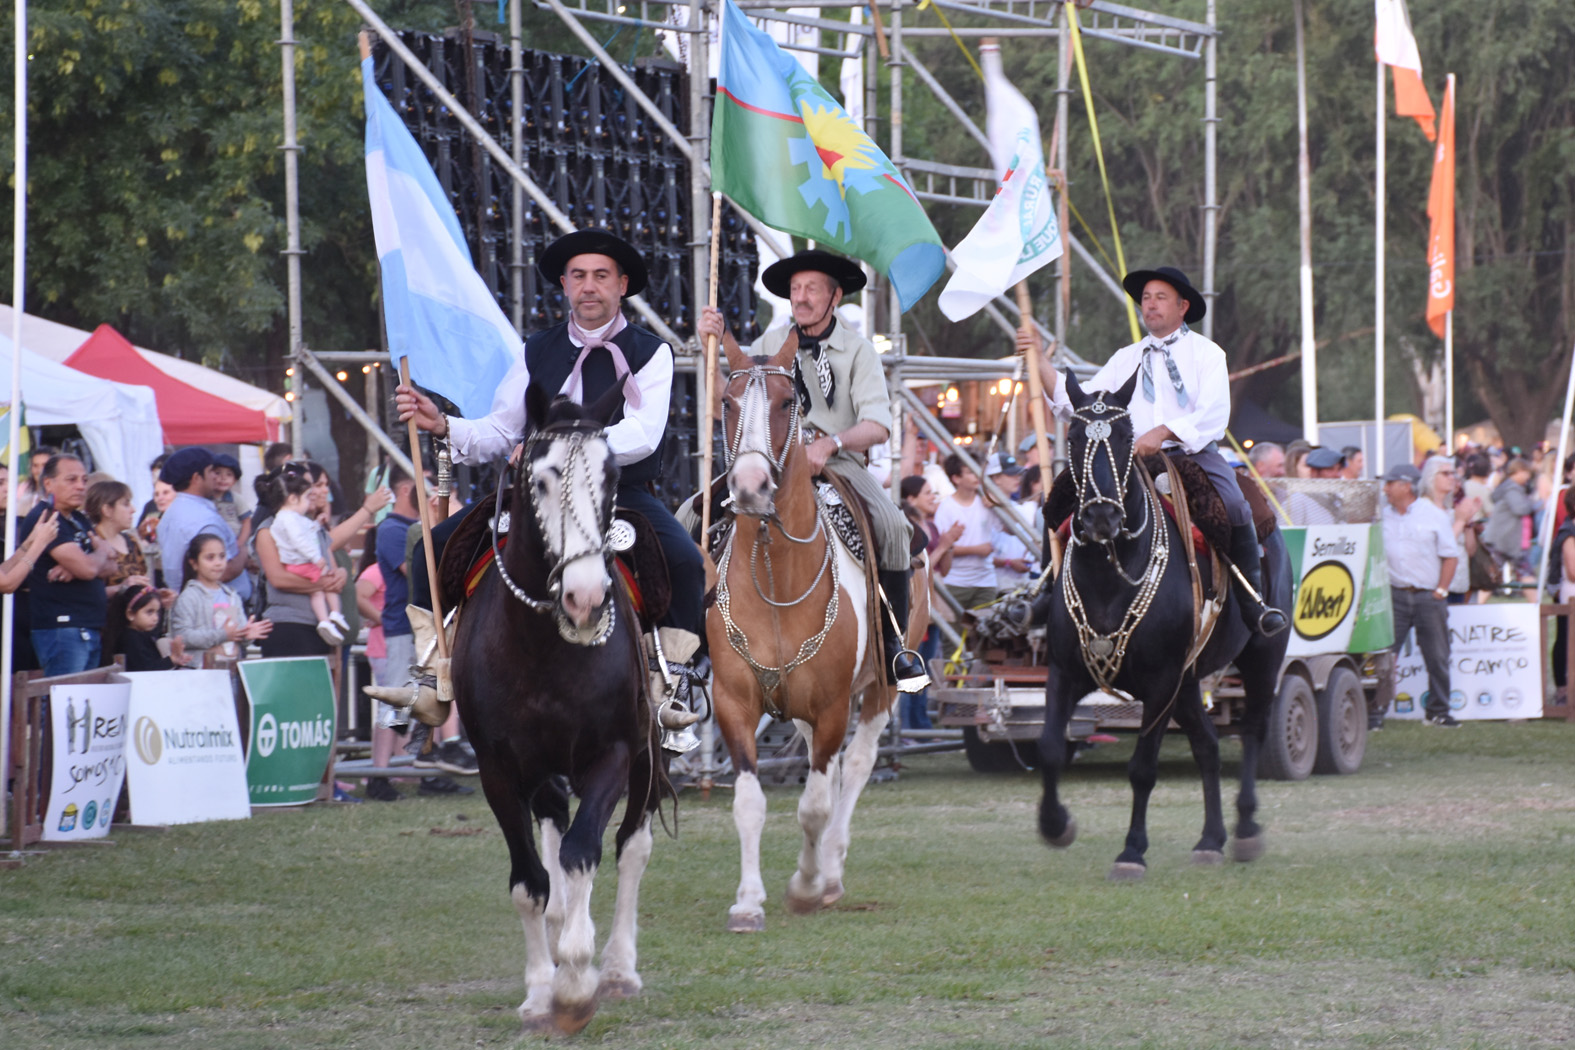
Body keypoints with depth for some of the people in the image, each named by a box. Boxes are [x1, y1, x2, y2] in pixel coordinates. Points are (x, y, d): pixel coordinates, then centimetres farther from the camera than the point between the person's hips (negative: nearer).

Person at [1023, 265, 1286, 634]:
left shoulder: (1206, 353, 8)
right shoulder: (1126, 358, 20)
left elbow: (1214, 415, -7)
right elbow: (1078, 403, 12)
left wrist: (1164, 432, -22)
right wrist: (1040, 359, 2)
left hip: (1194, 454, -3)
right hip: (1134, 460, 4)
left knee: (1235, 508, -30)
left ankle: (1255, 598, -14)